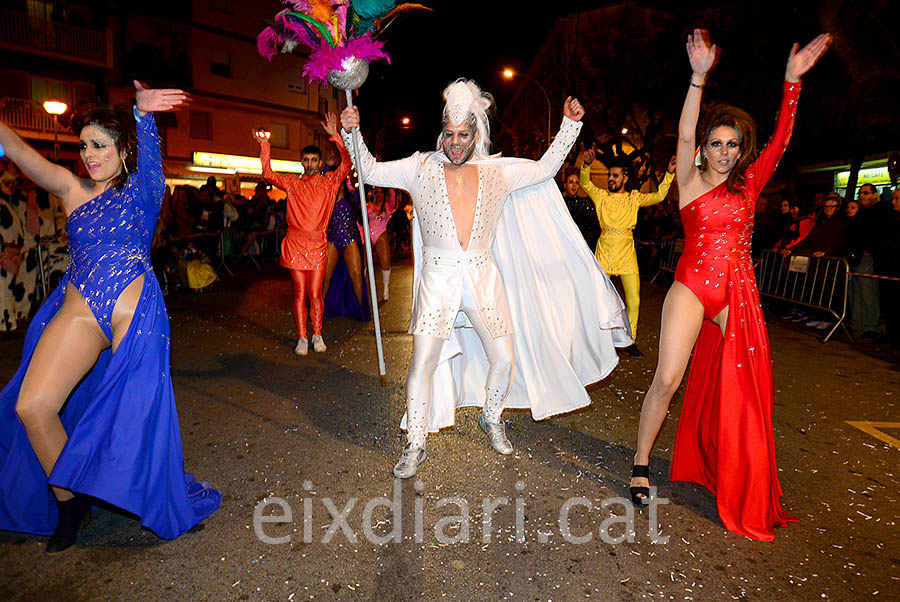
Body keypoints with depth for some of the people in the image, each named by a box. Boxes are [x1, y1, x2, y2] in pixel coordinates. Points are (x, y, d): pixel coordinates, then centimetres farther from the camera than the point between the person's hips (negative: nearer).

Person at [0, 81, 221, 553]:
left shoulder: (142, 190, 7)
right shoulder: (73, 189, 16)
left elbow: (149, 156, -12)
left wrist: (142, 114, -29)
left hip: (134, 311, -4)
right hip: (78, 312, 4)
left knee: (135, 414, -1)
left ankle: (162, 500, 23)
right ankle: (68, 503, 16)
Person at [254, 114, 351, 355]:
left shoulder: (329, 182, 7)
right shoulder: (292, 183, 11)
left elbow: (346, 164, -5)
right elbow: (268, 175, 1)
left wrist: (335, 136, -13)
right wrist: (265, 146, -6)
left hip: (318, 243, -1)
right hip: (295, 242, 1)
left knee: (315, 293, -1)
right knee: (300, 292, 2)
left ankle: (317, 335, 15)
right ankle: (302, 338, 9)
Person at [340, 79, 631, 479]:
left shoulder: (497, 173, 10)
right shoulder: (421, 168, 5)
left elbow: (545, 169, 18)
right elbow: (372, 172, 5)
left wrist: (570, 124, 14)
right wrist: (352, 134, -7)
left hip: (484, 279, 2)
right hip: (438, 280, -2)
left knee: (504, 359, 7)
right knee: (423, 364, -4)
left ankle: (491, 419, 36)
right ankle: (415, 445, 15)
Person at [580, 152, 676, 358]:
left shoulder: (634, 198, 9)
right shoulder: (600, 195, 7)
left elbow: (658, 196, 3)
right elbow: (584, 183, -4)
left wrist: (669, 174, -7)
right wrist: (587, 164, -22)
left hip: (627, 255, 1)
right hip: (604, 254, -1)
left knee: (633, 301, 1)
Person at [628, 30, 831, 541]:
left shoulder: (749, 185, 11)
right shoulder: (691, 184, 1)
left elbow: (780, 141, 4)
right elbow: (684, 135, -12)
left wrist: (792, 80, -2)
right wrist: (699, 77, -21)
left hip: (739, 292, 4)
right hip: (692, 288, -3)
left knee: (740, 386, 6)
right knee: (667, 380, -9)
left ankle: (738, 483, 25)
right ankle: (642, 464, 9)